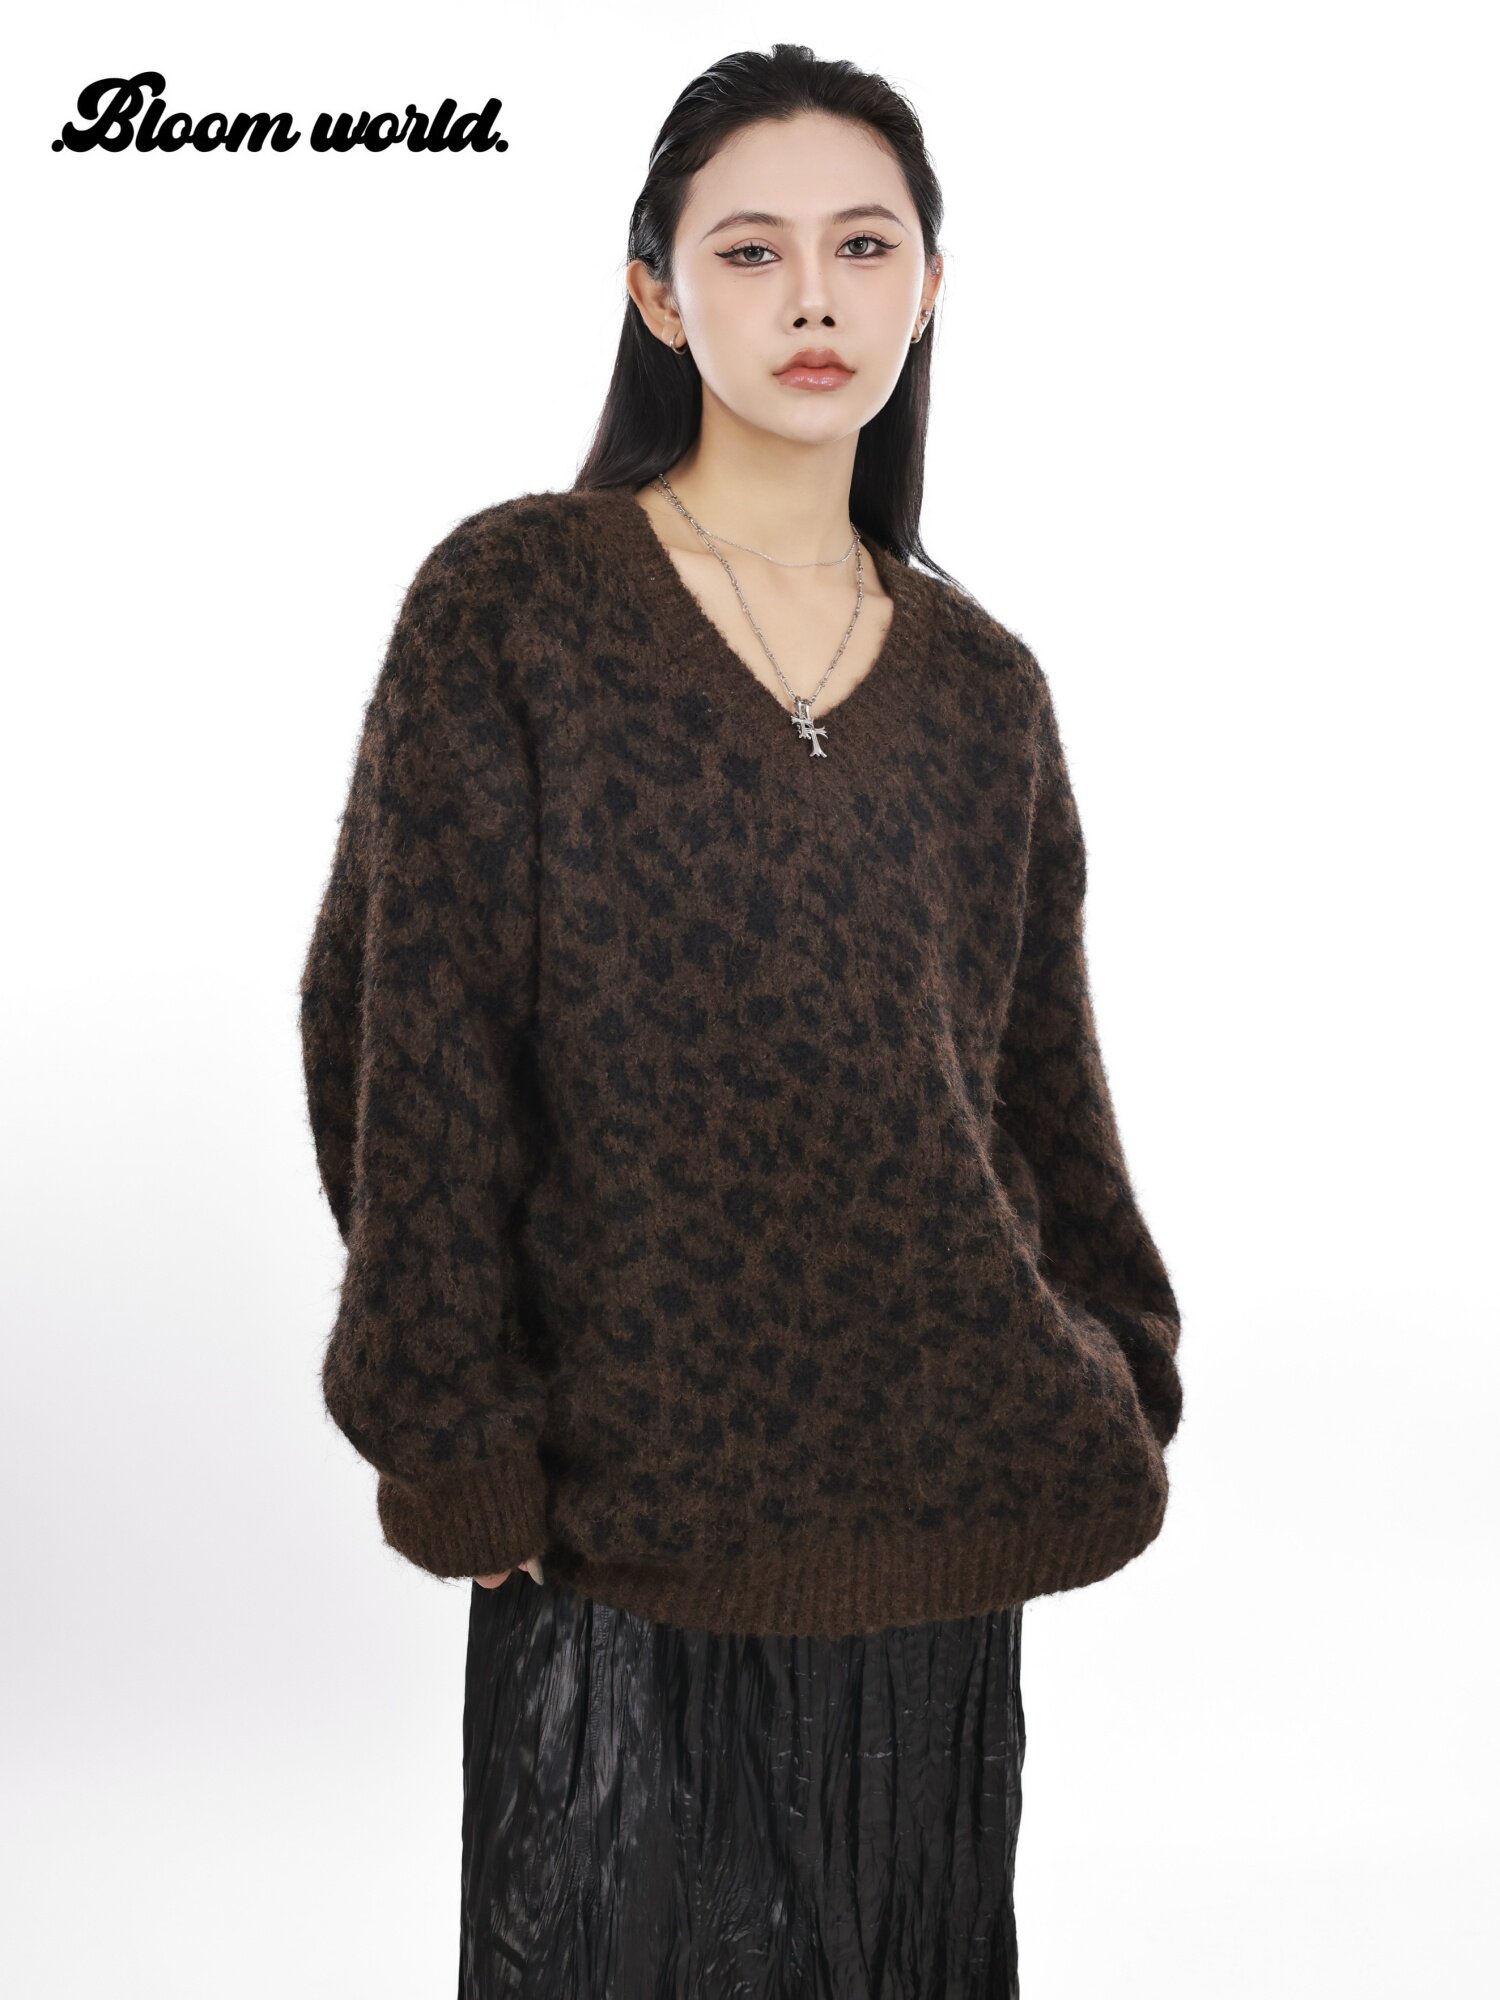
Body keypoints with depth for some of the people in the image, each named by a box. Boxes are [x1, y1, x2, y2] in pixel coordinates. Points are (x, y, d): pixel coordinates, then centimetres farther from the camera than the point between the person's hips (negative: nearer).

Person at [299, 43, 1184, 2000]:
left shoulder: (984, 684, 8)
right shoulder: (512, 599, -4)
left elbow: (1041, 1072, 14)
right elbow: (400, 1022, -7)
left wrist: (1117, 1382, 12)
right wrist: (456, 1442, -10)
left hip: (937, 1472, 4)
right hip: (636, 1488, -3)